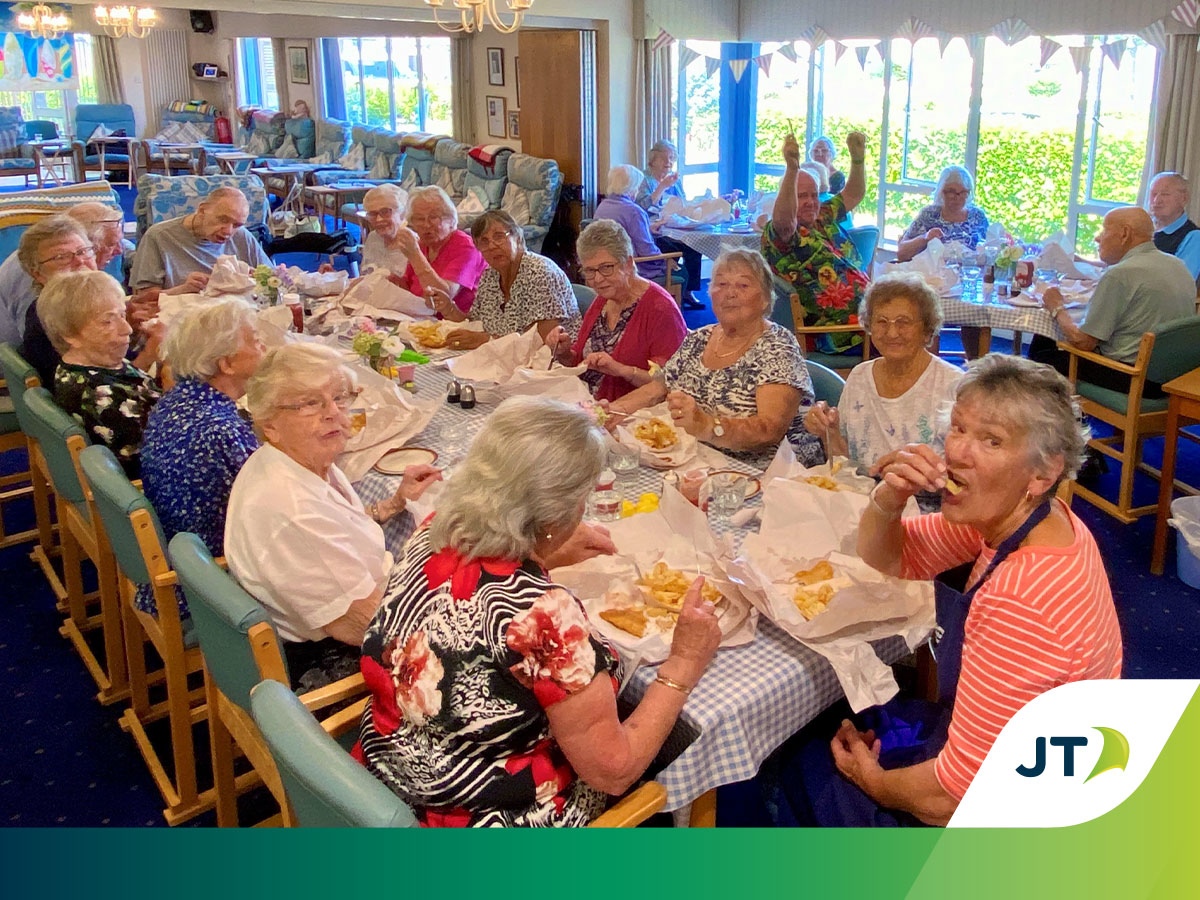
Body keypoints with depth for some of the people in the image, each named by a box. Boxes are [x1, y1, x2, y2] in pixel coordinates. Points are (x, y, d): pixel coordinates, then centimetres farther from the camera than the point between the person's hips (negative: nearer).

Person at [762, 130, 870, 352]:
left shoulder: (825, 218, 20)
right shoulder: (777, 235, -6)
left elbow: (853, 195, 26)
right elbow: (784, 217, -27)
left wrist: (858, 157, 9)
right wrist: (792, 169, -40)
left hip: (866, 309, 9)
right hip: (837, 327, -9)